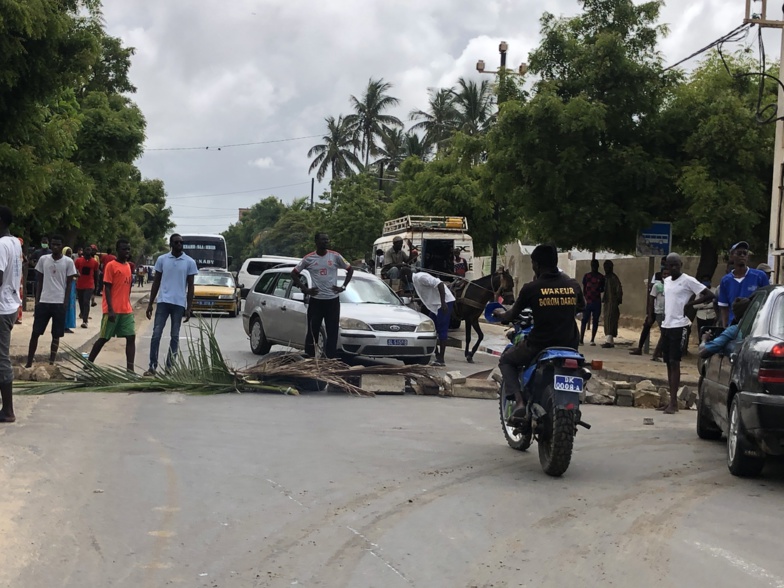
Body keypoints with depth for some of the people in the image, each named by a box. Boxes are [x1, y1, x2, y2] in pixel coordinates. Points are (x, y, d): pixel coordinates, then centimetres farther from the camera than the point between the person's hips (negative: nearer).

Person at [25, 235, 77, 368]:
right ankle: (29, 363, 9)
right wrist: (37, 301, 4)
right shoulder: (43, 259, 5)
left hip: (59, 303, -2)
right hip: (43, 302, 2)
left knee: (56, 335, 4)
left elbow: (69, 284, 0)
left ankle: (51, 363, 12)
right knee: (35, 333, 2)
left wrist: (65, 304, -6)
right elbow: (39, 281, 9)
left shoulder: (68, 262, -2)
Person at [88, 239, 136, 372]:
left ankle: (130, 369, -5)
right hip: (113, 310, -7)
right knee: (104, 338, 1)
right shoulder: (111, 265, -9)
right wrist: (110, 309, -19)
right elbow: (107, 288, -13)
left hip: (126, 310, 7)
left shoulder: (128, 266, 13)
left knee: (131, 337, -3)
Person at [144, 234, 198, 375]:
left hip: (179, 304, 0)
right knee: (156, 334, -3)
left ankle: (169, 367, 10)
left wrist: (189, 308, -2)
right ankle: (152, 366, 2)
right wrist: (150, 303, 5)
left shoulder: (190, 262, 1)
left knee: (175, 337, 4)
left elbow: (190, 286, 3)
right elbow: (156, 282, 9)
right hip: (163, 301, 0)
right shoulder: (162, 259, 4)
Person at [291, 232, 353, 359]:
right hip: (315, 300, -1)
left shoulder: (335, 256, 2)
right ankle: (310, 357, 7)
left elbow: (350, 269, 12)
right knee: (313, 331, 1)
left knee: (332, 332, 2)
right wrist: (305, 289, -1)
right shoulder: (309, 258, -1)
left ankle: (331, 359, 6)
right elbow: (294, 273, 8)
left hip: (333, 300, 1)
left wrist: (343, 287, 2)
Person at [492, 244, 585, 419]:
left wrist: (500, 314, 27)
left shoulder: (531, 288, -7)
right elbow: (581, 307, 25)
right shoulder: (573, 285, 4)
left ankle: (520, 402, 2)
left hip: (539, 346, -4)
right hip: (569, 346, 4)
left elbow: (512, 315, 5)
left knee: (506, 361, 22)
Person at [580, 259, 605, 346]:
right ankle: (581, 339, -6)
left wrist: (598, 291, -6)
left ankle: (592, 340, 9)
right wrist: (585, 299, -5)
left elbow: (602, 289, 14)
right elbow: (584, 289, 7)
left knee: (595, 321, 3)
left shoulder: (601, 277, 6)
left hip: (597, 302, 1)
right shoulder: (586, 276, 5)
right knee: (584, 320, -5)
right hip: (588, 301, -1)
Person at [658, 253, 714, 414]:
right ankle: (671, 401, 13)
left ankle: (674, 402, -10)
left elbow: (709, 295, -11)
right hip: (666, 326, 8)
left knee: (674, 362, -10)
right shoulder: (666, 281, 13)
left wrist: (690, 304, -11)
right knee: (668, 363, 8)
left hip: (679, 326, -7)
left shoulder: (688, 281, -9)